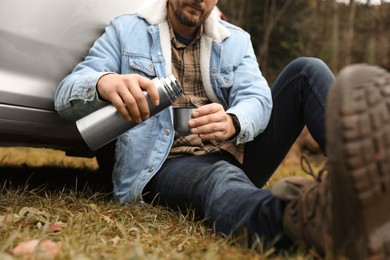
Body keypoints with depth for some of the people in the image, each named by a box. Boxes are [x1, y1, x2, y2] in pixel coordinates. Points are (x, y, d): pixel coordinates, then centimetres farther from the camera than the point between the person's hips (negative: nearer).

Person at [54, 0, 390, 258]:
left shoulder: (236, 40, 13)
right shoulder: (126, 31, 6)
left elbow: (258, 99, -5)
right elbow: (66, 94, -6)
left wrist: (232, 122, -32)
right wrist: (104, 83, -33)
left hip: (235, 155, 4)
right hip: (169, 167, -3)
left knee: (306, 71, -13)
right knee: (222, 178, -40)